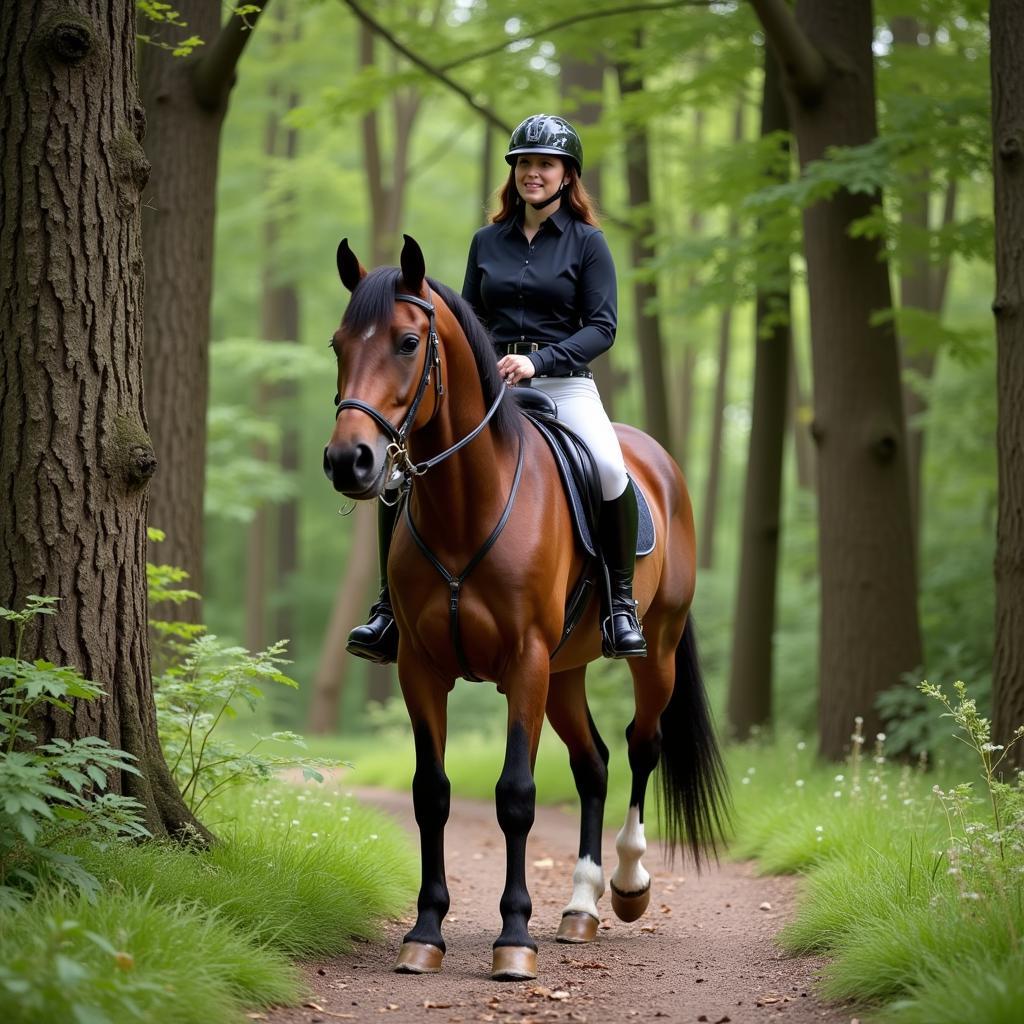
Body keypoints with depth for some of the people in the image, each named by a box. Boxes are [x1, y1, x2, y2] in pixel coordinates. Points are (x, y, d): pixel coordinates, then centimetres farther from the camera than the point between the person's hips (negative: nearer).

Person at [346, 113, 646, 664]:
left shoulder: (586, 242, 3)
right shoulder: (487, 241, 14)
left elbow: (602, 326, -4)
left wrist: (538, 361, -18)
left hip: (563, 385, -3)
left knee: (609, 468, -33)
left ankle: (621, 603, -16)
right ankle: (390, 610, -5)